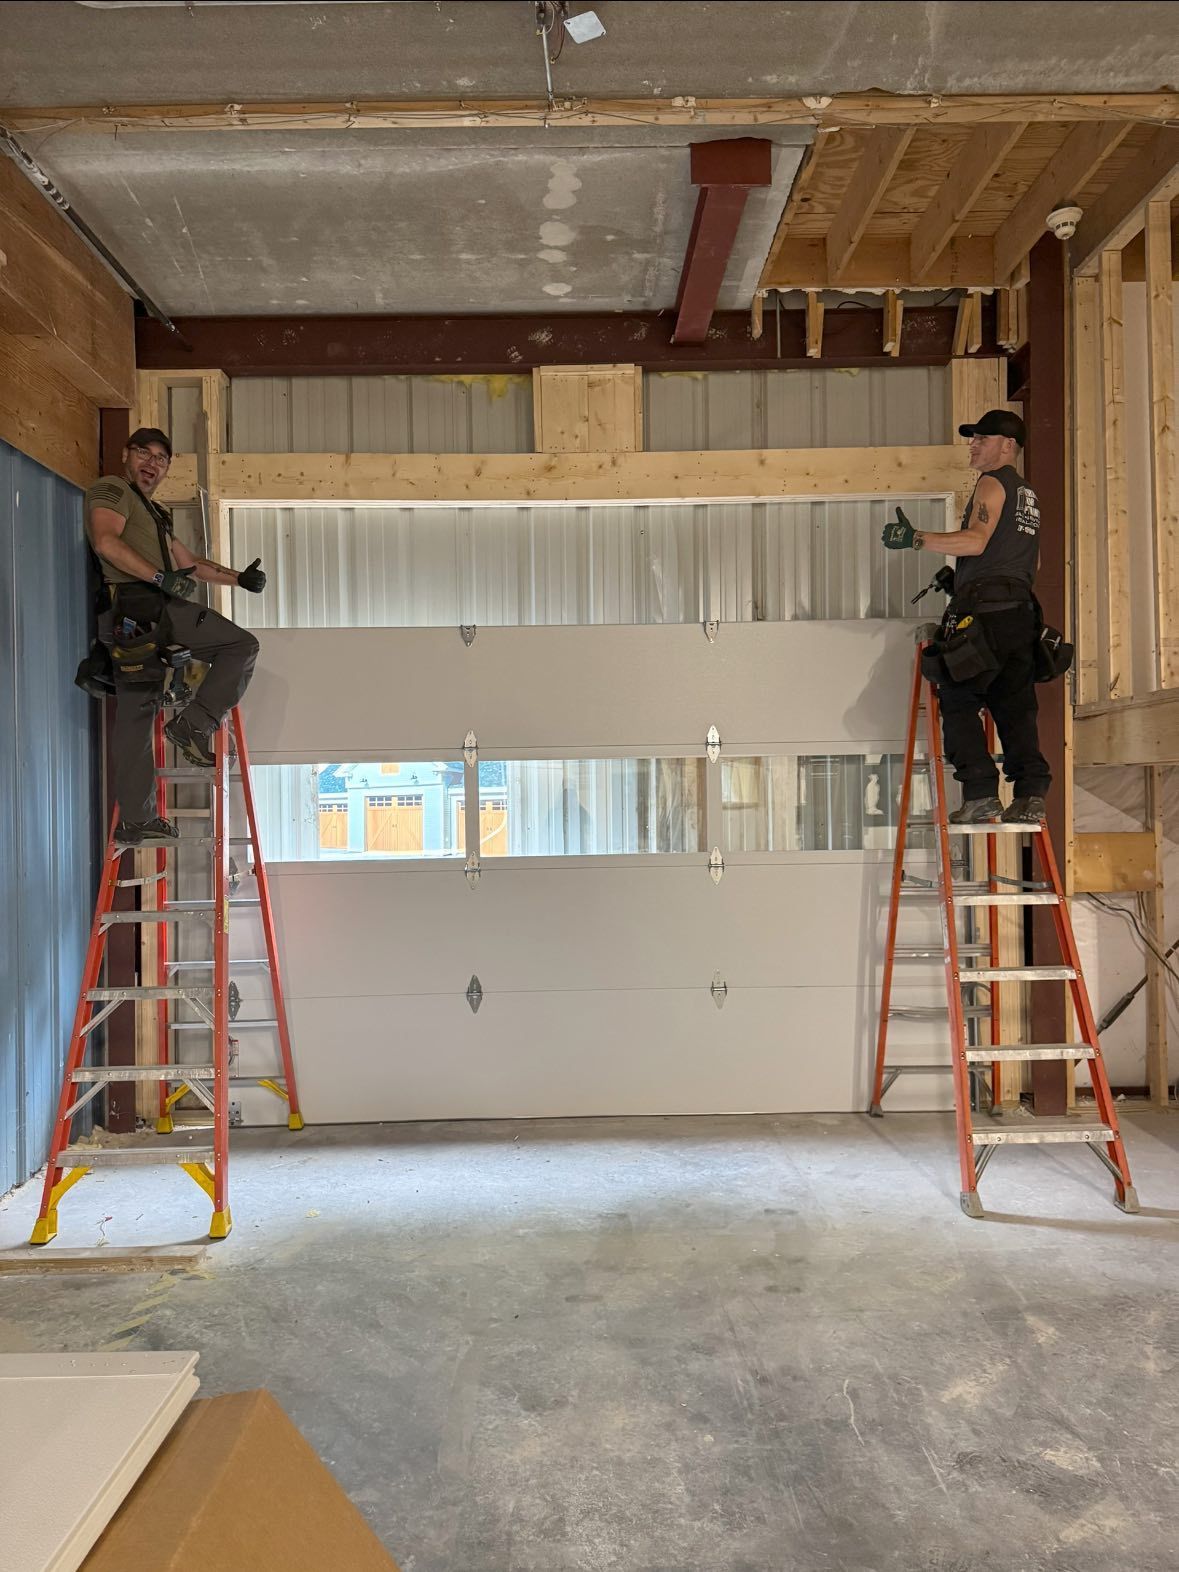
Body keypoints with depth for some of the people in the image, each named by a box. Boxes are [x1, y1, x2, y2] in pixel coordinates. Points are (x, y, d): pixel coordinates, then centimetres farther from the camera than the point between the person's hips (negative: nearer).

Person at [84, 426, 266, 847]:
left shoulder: (152, 512, 34)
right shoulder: (111, 489, 4)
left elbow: (187, 563, 34)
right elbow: (106, 542, -14)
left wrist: (238, 577, 25)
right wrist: (160, 577, -21)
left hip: (130, 621, 9)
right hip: (143, 605, -9)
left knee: (134, 717, 4)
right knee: (242, 645, -7)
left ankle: (134, 822, 4)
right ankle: (194, 723, -13)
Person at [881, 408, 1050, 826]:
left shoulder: (992, 483, -1)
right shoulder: (1027, 494, 26)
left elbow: (976, 540, -18)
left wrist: (917, 540, -22)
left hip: (983, 610, -8)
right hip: (1021, 611, 8)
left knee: (958, 702, -4)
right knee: (1015, 708, 7)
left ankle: (981, 794, -11)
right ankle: (1031, 794, 1)